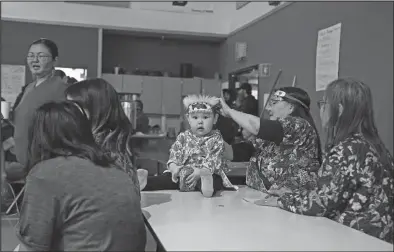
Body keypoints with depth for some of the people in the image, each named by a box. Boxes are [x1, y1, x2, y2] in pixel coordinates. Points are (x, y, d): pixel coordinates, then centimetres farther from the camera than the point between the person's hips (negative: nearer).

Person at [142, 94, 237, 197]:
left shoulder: (216, 139, 1)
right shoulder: (183, 137, 11)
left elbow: (213, 162, -11)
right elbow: (173, 156, 5)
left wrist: (201, 172, -29)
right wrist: (174, 168, -17)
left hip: (208, 174, -4)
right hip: (181, 174, 4)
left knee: (215, 181, -37)